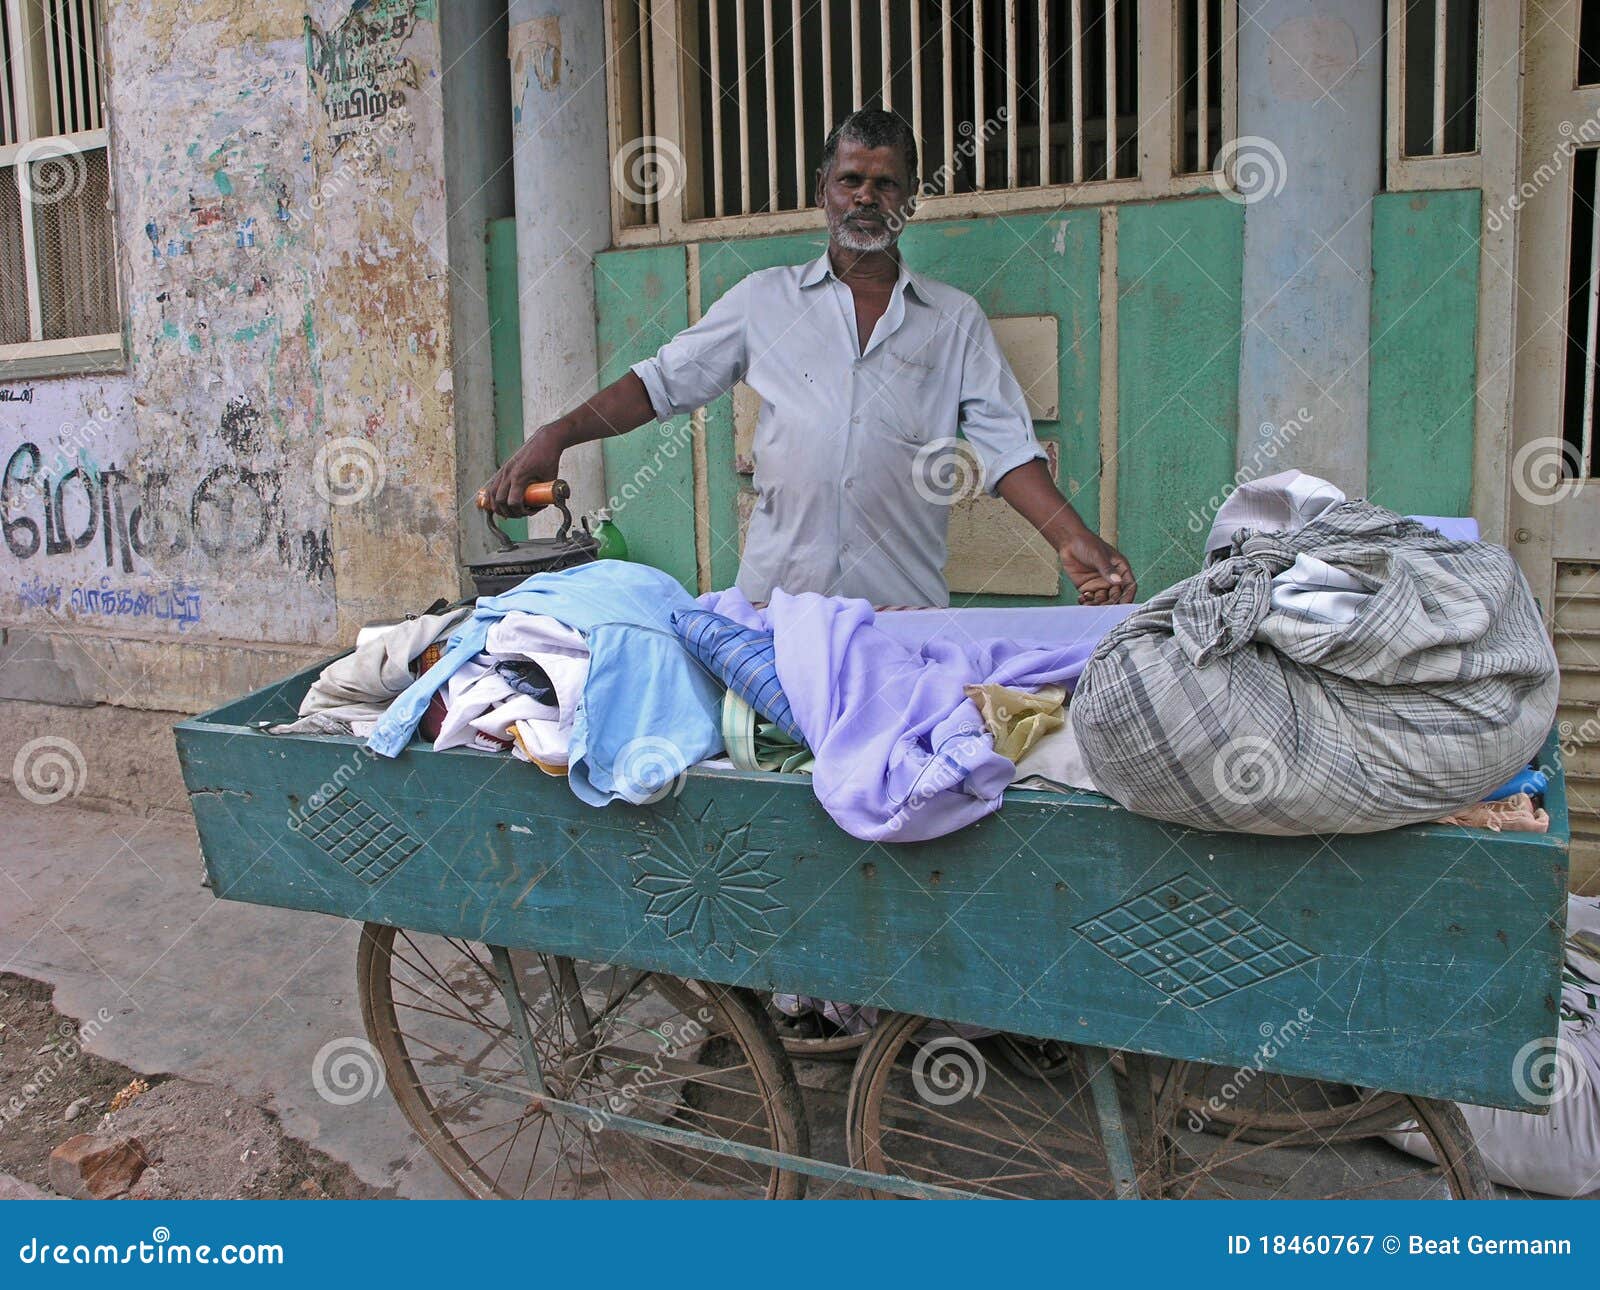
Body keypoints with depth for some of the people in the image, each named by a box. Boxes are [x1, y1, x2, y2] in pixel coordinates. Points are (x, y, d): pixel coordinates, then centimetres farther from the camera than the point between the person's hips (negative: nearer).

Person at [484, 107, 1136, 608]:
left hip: (904, 605, 0)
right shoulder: (765, 299, 13)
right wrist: (556, 435, -1)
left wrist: (1074, 540, -10)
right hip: (775, 594, 1)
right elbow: (664, 380, 11)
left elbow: (1005, 443, 4)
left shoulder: (956, 319, 12)